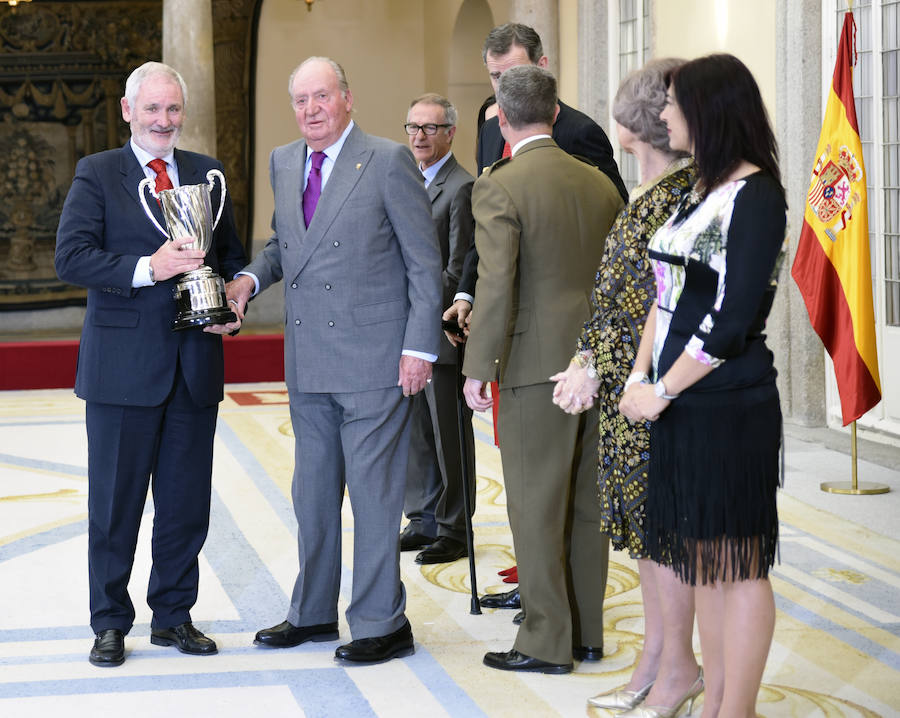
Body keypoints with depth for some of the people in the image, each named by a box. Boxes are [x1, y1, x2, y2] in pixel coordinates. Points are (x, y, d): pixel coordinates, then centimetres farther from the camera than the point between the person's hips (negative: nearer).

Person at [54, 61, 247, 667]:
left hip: (195, 365, 4)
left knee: (187, 499, 9)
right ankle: (111, 623, 16)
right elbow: (71, 258, -11)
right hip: (123, 364, -3)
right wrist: (147, 268, -22)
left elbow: (232, 254, 18)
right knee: (116, 501, 4)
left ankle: (174, 615, 23)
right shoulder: (97, 174, 0)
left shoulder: (206, 173, 12)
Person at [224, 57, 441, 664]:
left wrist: (420, 347, -12)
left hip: (373, 358, -6)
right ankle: (313, 612, 27)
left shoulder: (389, 161, -7)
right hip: (308, 360, 6)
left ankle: (381, 623, 7)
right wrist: (253, 276, 4)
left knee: (373, 492, -2)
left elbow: (425, 261, -7)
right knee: (313, 489, 15)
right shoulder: (284, 163, 12)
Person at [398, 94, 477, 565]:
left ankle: (454, 530, 8)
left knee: (449, 433, 0)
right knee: (416, 430, 13)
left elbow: (458, 270, -14)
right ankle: (424, 520, 23)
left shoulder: (462, 187, -11)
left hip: (442, 331, -8)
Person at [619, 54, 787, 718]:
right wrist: (639, 376, 6)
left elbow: (730, 321, -17)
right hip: (681, 403, 9)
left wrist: (661, 392, -12)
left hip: (729, 407, -9)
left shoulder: (755, 196, -12)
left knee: (736, 563, -2)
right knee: (703, 557, 13)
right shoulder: (700, 192, 14)